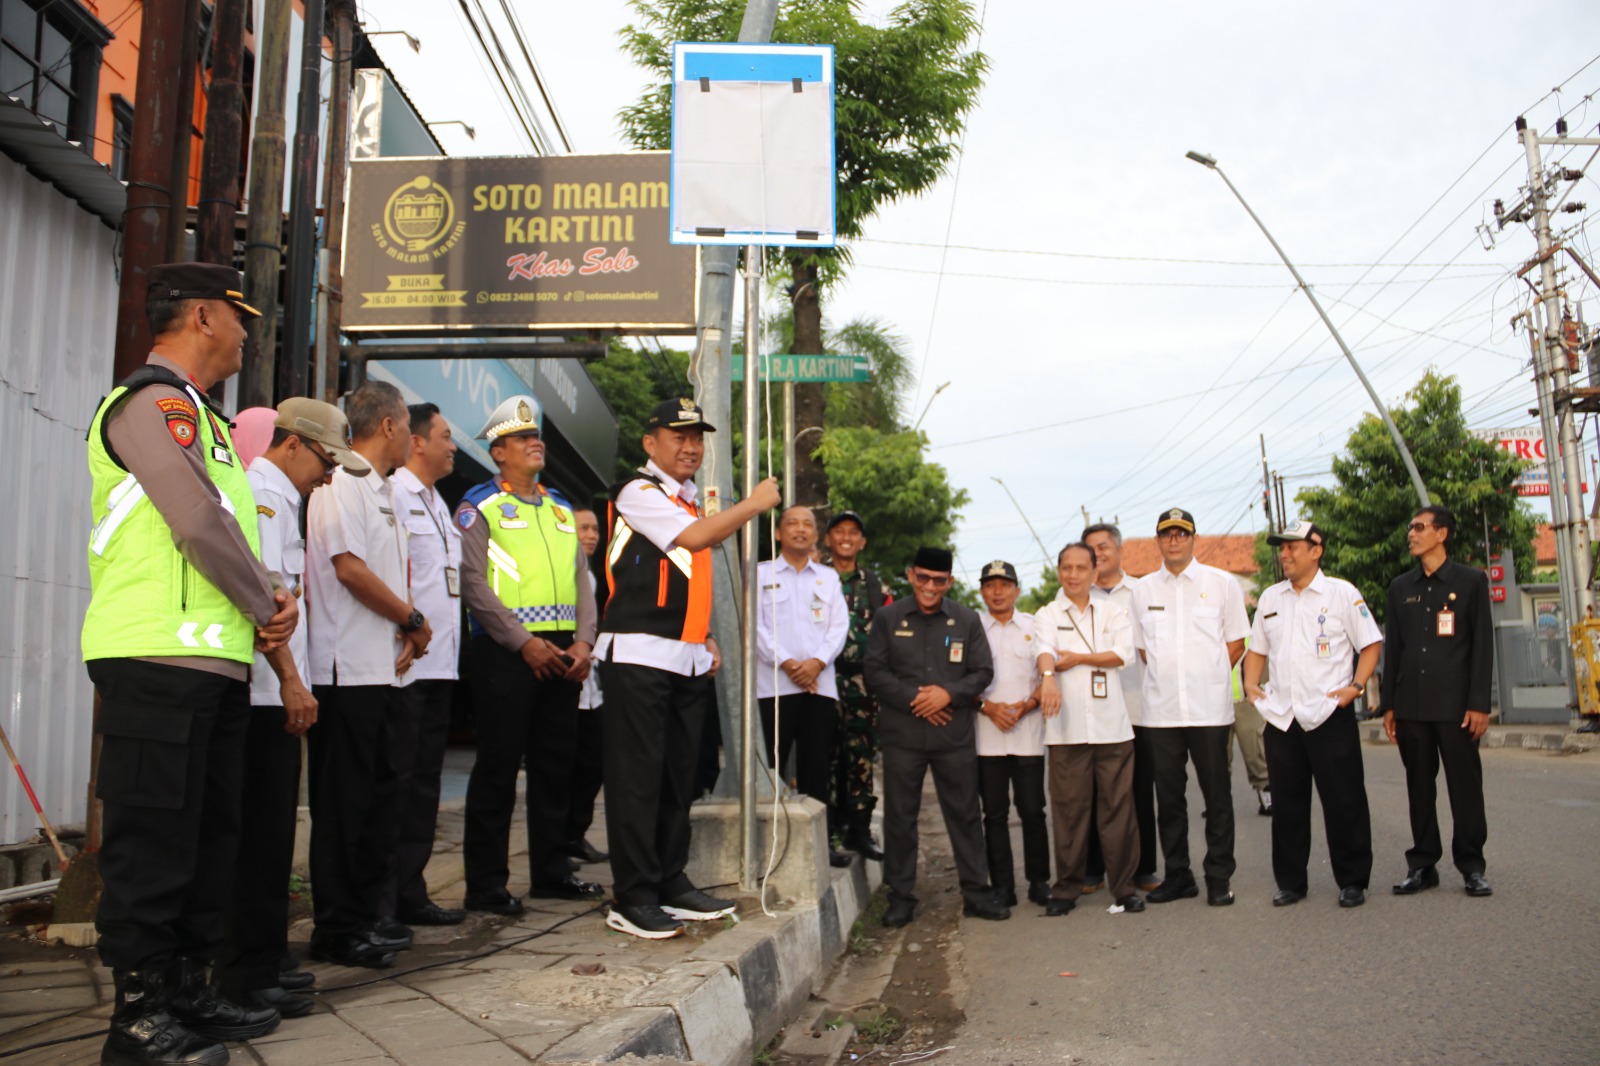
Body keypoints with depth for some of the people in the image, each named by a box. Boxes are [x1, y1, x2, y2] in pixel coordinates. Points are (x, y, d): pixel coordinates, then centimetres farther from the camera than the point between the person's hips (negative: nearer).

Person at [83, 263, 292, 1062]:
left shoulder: (197, 415, 23)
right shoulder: (154, 402, -9)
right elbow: (201, 524, -19)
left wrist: (268, 601, 4)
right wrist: (269, 609, -6)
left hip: (214, 662, 10)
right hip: (160, 660, -10)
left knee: (206, 839, 14)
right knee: (152, 843, -3)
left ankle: (187, 995, 25)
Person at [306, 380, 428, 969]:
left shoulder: (385, 488, 20)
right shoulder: (341, 484, -10)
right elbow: (349, 568, -19)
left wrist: (407, 632, 8)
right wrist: (413, 621, -9)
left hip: (381, 669, 10)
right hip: (347, 669, -10)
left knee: (378, 793, 14)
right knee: (343, 800, -3)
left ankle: (364, 915, 24)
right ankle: (336, 930, 6)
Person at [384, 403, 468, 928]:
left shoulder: (438, 504, 22)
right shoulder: (392, 494, -8)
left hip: (440, 663, 9)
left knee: (424, 780, 12)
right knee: (395, 780, -5)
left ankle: (410, 894, 20)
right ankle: (379, 900, 2)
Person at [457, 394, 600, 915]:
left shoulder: (560, 508, 18)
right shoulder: (479, 507, -1)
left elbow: (581, 577, 14)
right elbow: (473, 582, -11)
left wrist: (583, 640, 0)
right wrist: (524, 642, -16)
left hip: (562, 653, 6)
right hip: (505, 652, -6)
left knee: (556, 764, 11)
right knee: (498, 766, -2)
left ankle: (551, 871, 23)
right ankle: (485, 883, 7)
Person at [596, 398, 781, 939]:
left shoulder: (692, 502, 21)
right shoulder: (638, 493, -7)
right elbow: (694, 538, -21)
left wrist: (706, 639, 16)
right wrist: (754, 503, -10)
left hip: (687, 660, 9)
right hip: (638, 654, -9)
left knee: (678, 777, 12)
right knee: (637, 777, -5)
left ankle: (671, 884, 22)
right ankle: (632, 898, 2)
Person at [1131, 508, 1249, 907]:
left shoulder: (1221, 583, 4)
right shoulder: (1143, 590, 10)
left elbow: (1236, 642, 7)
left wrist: (1208, 679, 0)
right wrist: (1165, 679, 5)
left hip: (1209, 708, -2)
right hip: (1161, 709, 2)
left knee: (1217, 795, 1)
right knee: (1168, 796, 7)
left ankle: (1219, 878, 10)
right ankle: (1177, 876, 17)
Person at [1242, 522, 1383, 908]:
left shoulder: (1342, 594, 0)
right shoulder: (1270, 598, 14)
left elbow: (1371, 643, 0)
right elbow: (1257, 649, 21)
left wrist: (1356, 686, -12)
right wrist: (1250, 684, 5)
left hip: (1330, 715, -4)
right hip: (1281, 717, 5)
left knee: (1343, 802, 1)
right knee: (1287, 803, 10)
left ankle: (1352, 881, 14)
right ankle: (1290, 882, 19)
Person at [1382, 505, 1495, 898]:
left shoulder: (1470, 581, 2)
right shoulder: (1400, 587, 12)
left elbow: (1482, 645, -2)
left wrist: (1479, 704, -9)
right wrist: (1388, 705, 8)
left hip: (1455, 703, -3)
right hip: (1411, 705, 4)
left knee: (1465, 784, 1)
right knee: (1419, 786, 7)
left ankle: (1471, 866, 11)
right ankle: (1423, 864, 14)